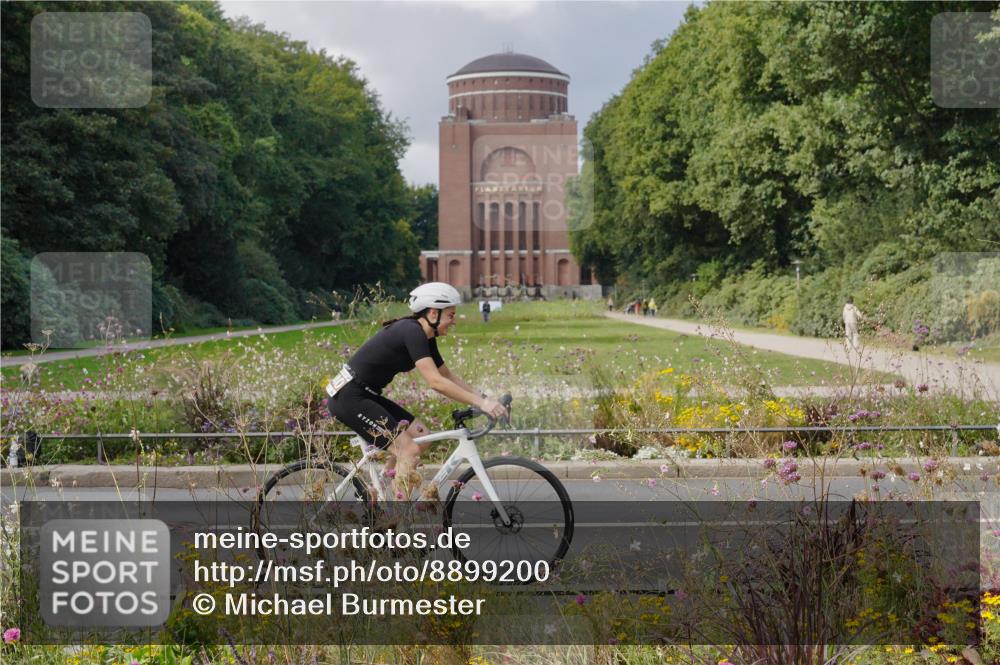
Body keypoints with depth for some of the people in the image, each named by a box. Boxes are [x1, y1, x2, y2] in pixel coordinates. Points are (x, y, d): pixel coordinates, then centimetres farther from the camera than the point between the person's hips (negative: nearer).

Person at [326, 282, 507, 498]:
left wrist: (483, 398, 6)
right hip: (348, 397, -10)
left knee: (421, 437, 7)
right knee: (409, 450, -15)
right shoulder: (412, 332, -21)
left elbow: (448, 376, 17)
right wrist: (480, 403, -28)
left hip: (366, 395, 10)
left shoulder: (425, 337, 8)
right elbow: (436, 382, -29)